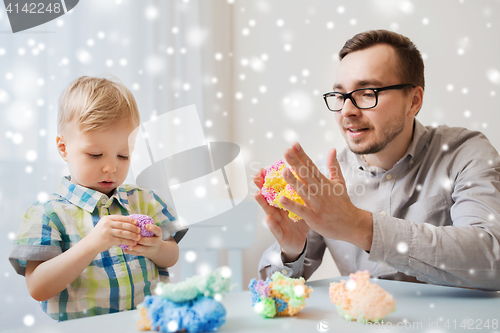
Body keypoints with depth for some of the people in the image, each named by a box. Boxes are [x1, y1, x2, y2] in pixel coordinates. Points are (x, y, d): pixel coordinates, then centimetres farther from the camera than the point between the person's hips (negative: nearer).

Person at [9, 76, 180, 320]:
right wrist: (92, 244, -21)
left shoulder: (144, 201, 11)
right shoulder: (46, 214, -1)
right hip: (81, 328, -3)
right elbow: (37, 289, -10)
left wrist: (156, 249, -9)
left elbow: (172, 257, 14)